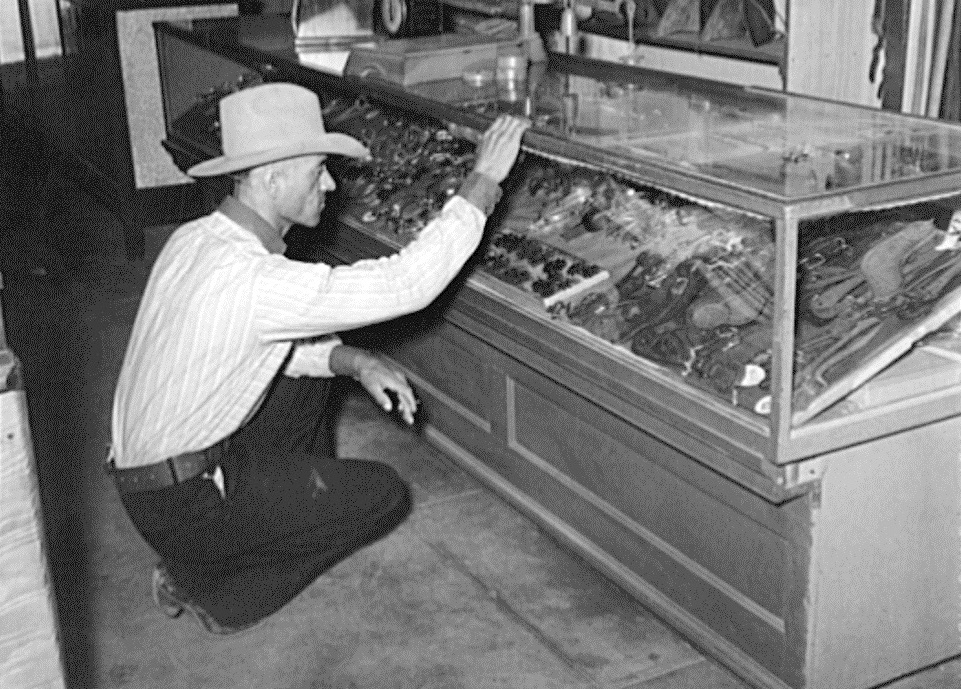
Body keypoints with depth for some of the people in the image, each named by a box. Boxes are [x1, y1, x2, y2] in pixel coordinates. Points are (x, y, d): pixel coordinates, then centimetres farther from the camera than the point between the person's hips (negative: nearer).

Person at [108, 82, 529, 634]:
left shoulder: (196, 239, -1)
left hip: (145, 463, 9)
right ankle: (211, 589, 5)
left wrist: (351, 360, -5)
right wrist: (484, 183, -21)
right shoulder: (248, 279, -32)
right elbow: (405, 284, -29)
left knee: (309, 366, 18)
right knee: (387, 495, 0)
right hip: (181, 505, -9)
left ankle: (295, 511, 28)